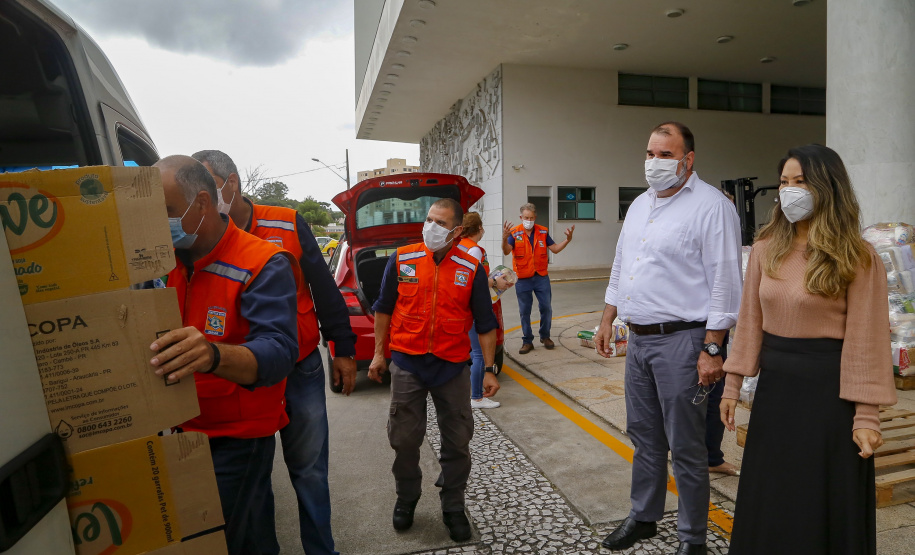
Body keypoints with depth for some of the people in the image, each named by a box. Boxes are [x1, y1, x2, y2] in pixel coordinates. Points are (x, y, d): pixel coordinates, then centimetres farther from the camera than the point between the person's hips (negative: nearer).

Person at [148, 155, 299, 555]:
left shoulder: (264, 265, -17)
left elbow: (277, 353, -31)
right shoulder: (169, 263, 3)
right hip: (182, 430, 6)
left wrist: (214, 355, -49)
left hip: (239, 438, -6)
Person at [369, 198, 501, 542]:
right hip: (407, 363, 0)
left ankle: (453, 507, 29)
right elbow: (384, 309, 8)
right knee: (404, 439, 10)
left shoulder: (471, 269, -3)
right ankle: (406, 499, 35)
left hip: (453, 366, 0)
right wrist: (379, 353, 7)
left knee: (458, 442, 9)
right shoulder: (402, 260, -2)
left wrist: (489, 369, -2)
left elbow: (486, 323, 1)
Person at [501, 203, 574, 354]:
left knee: (546, 308, 6)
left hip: (541, 277, 2)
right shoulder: (514, 233, -7)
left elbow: (555, 249, 9)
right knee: (525, 311, 5)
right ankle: (527, 341, 17)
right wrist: (504, 238, -37)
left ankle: (545, 336, 26)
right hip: (523, 279, -2)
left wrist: (567, 240, -7)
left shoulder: (543, 232, 4)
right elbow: (506, 251, -19)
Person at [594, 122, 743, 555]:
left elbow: (724, 283, -14)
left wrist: (711, 350, -17)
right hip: (638, 339, 8)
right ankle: (643, 518, 36)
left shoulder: (711, 206, -10)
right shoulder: (639, 205, 14)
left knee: (685, 447, 4)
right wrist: (607, 321, 17)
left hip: (680, 340, -7)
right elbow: (619, 267, 20)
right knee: (644, 436, 19)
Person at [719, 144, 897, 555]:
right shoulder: (766, 249, 2)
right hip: (774, 382, 4)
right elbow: (750, 320, 4)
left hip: (827, 384, -4)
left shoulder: (856, 257, -10)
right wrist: (733, 385, 4)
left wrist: (865, 416, -12)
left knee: (826, 500, 12)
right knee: (767, 499, 17)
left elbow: (865, 339, -11)